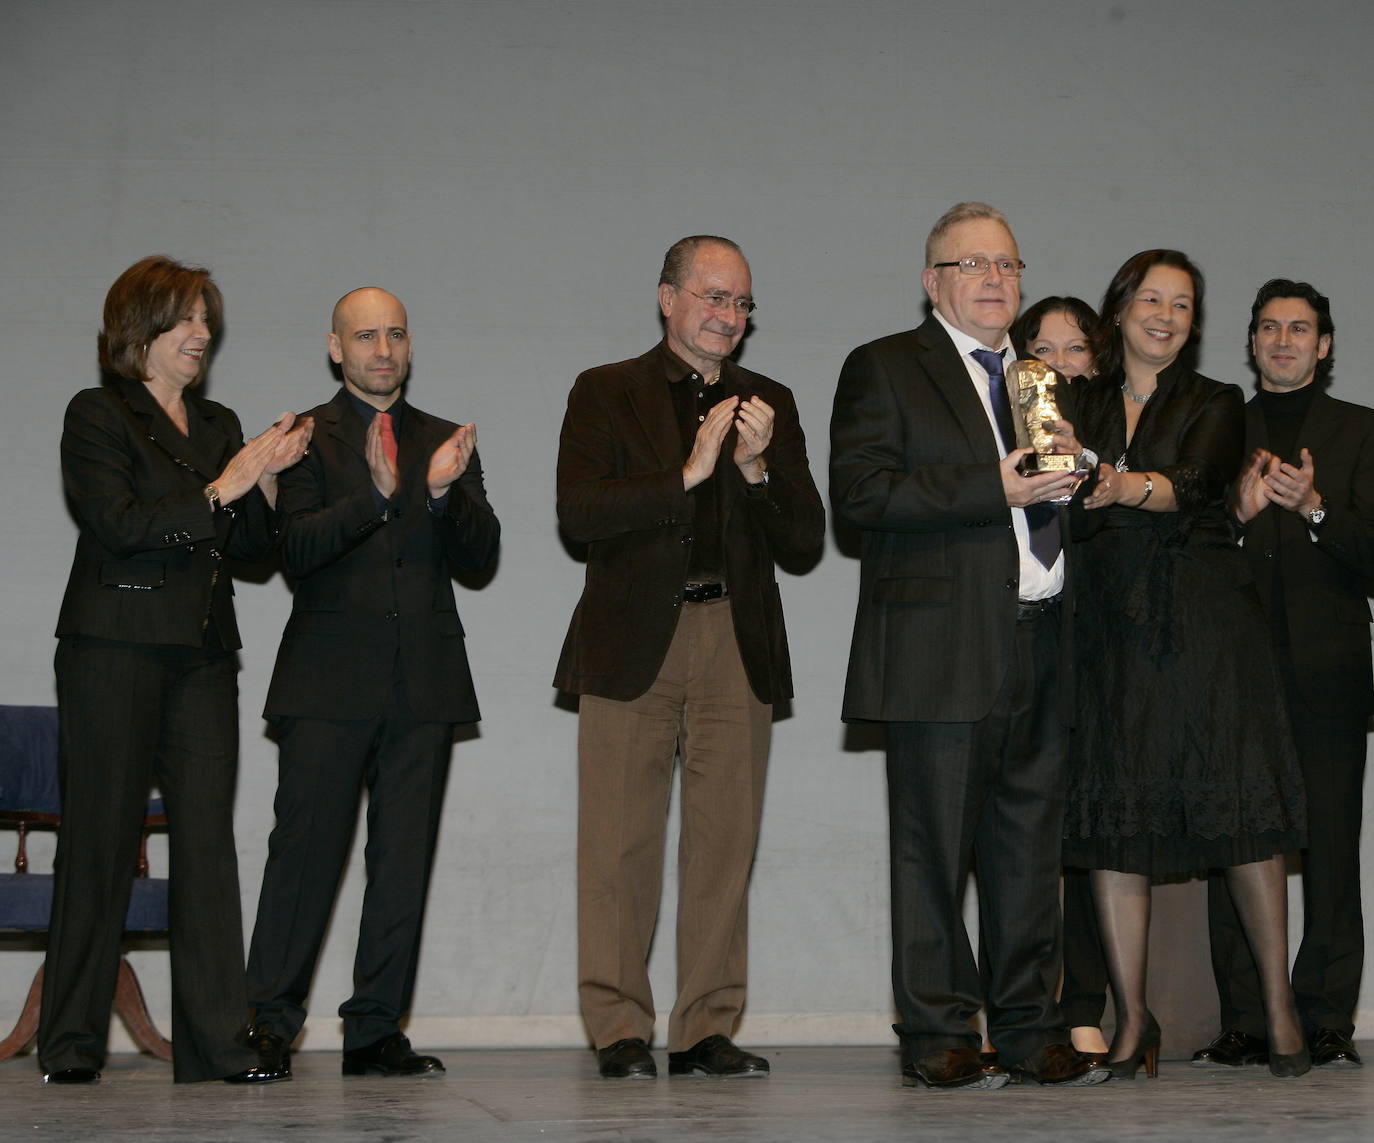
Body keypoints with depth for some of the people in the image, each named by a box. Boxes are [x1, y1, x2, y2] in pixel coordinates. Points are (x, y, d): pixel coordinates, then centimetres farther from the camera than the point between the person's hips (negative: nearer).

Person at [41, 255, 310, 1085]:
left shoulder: (218, 425, 18)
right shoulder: (99, 415, 0)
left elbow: (251, 546, 15)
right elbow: (117, 524, -13)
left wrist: (269, 475, -2)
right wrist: (220, 490, -12)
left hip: (203, 657, 5)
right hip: (116, 650, -5)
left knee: (208, 839, 0)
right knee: (102, 839, -3)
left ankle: (217, 1042, 0)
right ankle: (72, 1041, 4)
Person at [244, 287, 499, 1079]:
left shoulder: (445, 442, 16)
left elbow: (481, 555, 6)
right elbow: (298, 550, -9)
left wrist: (446, 491, -13)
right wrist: (376, 495, -24)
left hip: (425, 681, 4)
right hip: (330, 681, -3)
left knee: (405, 856, 3)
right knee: (307, 849, -7)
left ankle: (377, 1031, 8)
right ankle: (270, 1024, 1)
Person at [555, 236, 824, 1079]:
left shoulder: (770, 404, 15)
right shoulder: (606, 393, 7)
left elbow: (805, 541, 8)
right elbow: (578, 513, -8)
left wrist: (757, 467, -9)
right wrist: (687, 474, -14)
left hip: (737, 643, 3)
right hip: (634, 642, -3)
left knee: (726, 839, 2)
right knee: (622, 842, -3)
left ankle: (707, 1028, 9)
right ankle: (620, 1031, 4)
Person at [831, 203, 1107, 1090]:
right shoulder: (883, 369, 2)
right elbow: (860, 492, -12)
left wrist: (1068, 473, 1)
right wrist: (994, 488, -16)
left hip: (1040, 643, 6)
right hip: (945, 649, -6)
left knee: (1032, 843, 7)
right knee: (936, 846, -3)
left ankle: (1029, 1029, 15)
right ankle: (938, 1036, 4)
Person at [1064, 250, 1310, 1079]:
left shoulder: (1216, 405, 8)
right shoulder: (1082, 407, 15)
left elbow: (1193, 482, -12)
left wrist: (1130, 486, -32)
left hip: (1206, 621, -2)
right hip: (1114, 627, 2)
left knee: (1242, 805, -5)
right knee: (1114, 815, -2)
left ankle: (1278, 1002, 6)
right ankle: (1134, 1017, 5)